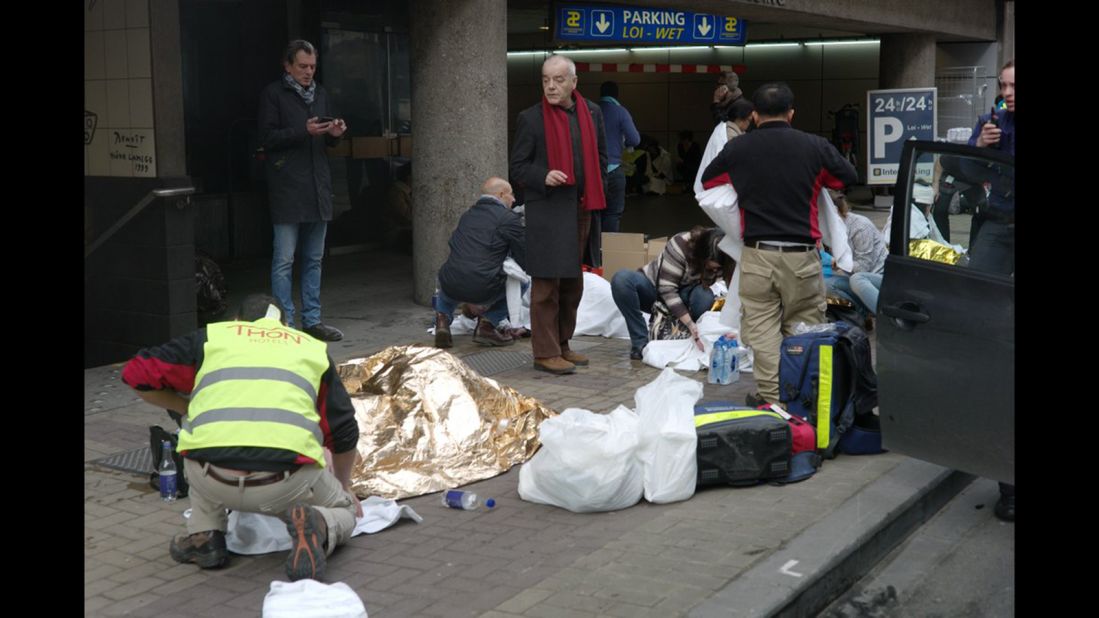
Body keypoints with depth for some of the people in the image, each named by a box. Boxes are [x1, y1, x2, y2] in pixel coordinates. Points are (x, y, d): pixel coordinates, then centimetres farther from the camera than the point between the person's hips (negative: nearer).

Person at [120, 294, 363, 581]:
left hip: (213, 481, 1)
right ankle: (315, 525, -6)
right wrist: (343, 486, 48)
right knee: (345, 513, 27)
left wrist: (187, 408, 37)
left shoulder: (213, 335, 24)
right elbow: (344, 433, 30)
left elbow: (137, 373, 22)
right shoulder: (313, 348, 27)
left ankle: (204, 535, 21)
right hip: (286, 485, -1)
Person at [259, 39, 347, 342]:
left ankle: (312, 320, 18)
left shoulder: (320, 93, 17)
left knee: (314, 259, 11)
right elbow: (267, 137, -9)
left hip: (318, 187, 6)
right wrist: (303, 131, -19)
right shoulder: (273, 94, -2)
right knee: (284, 260, -4)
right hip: (287, 189, -6)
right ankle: (284, 323, 1)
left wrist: (335, 133, -1)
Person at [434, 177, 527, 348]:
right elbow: (524, 262, 3)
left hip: (451, 289, 5)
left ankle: (443, 318, 12)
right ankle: (488, 323, 9)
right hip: (484, 291, -5)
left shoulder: (467, 215, 18)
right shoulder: (510, 219, 0)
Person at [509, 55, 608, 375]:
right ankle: (545, 353, -1)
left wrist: (593, 191, 9)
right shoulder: (530, 118, -5)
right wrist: (544, 177, -20)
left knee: (572, 282, 12)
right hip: (546, 210, -6)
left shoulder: (592, 113, 9)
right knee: (546, 284, -6)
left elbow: (600, 155, 20)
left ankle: (562, 345, 23)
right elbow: (517, 168, -3)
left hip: (581, 208, 6)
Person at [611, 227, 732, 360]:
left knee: (705, 296, -34)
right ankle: (640, 343, -27)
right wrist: (692, 326, -40)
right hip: (654, 290, -2)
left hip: (680, 296, 2)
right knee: (622, 278, -36)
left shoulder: (723, 262, -19)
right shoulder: (680, 244, -31)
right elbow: (667, 289, -32)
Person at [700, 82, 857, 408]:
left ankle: (771, 396, 3)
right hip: (801, 254, 0)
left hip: (757, 254, 0)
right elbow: (849, 178, 15)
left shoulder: (738, 148, 1)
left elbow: (706, 180, 18)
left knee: (762, 328, 5)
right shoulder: (815, 146, -1)